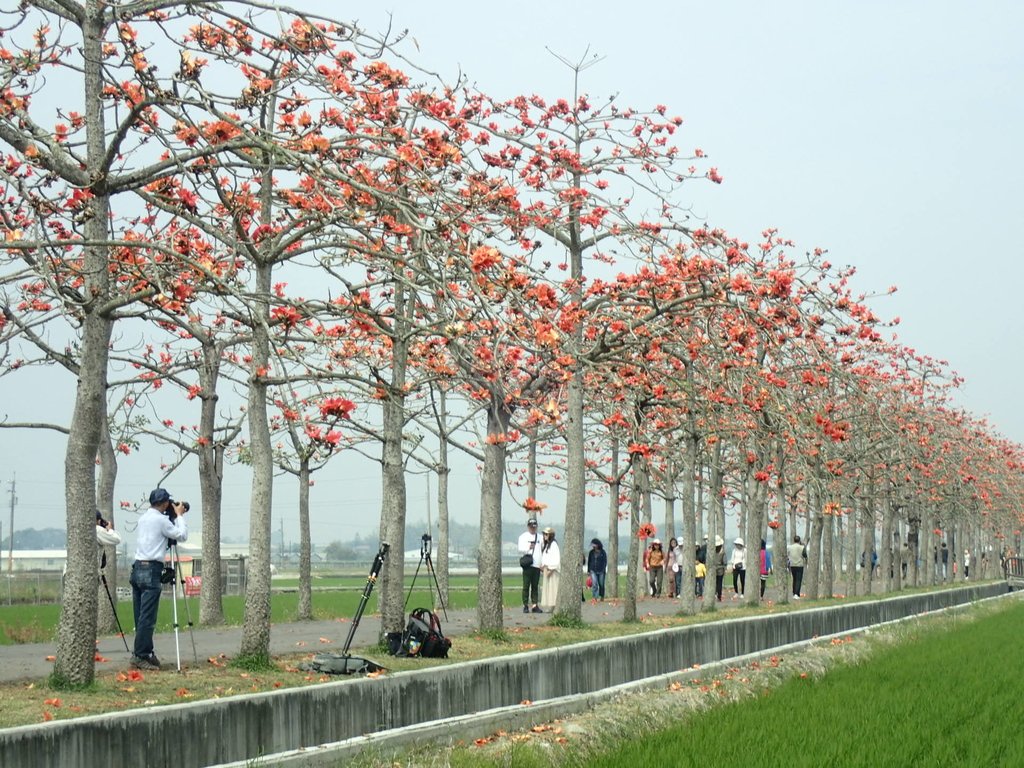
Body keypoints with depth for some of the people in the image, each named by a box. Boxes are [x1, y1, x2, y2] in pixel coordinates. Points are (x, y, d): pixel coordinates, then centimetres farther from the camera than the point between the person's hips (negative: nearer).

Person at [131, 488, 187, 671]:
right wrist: (179, 515, 5)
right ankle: (140, 655, -11)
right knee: (147, 618, -8)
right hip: (151, 570, -9)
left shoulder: (144, 517, 16)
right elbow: (182, 535, -6)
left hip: (137, 568, 9)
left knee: (141, 616, 9)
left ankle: (146, 653, 13)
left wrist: (176, 516, 18)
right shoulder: (160, 520, -9)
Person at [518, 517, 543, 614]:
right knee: (526, 586, -3)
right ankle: (525, 605, -1)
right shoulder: (523, 536, 6)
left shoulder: (540, 537, 17)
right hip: (528, 565, -4)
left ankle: (534, 605, 6)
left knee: (535, 586, 5)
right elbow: (520, 549, -4)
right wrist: (528, 548, -23)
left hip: (537, 566, 4)